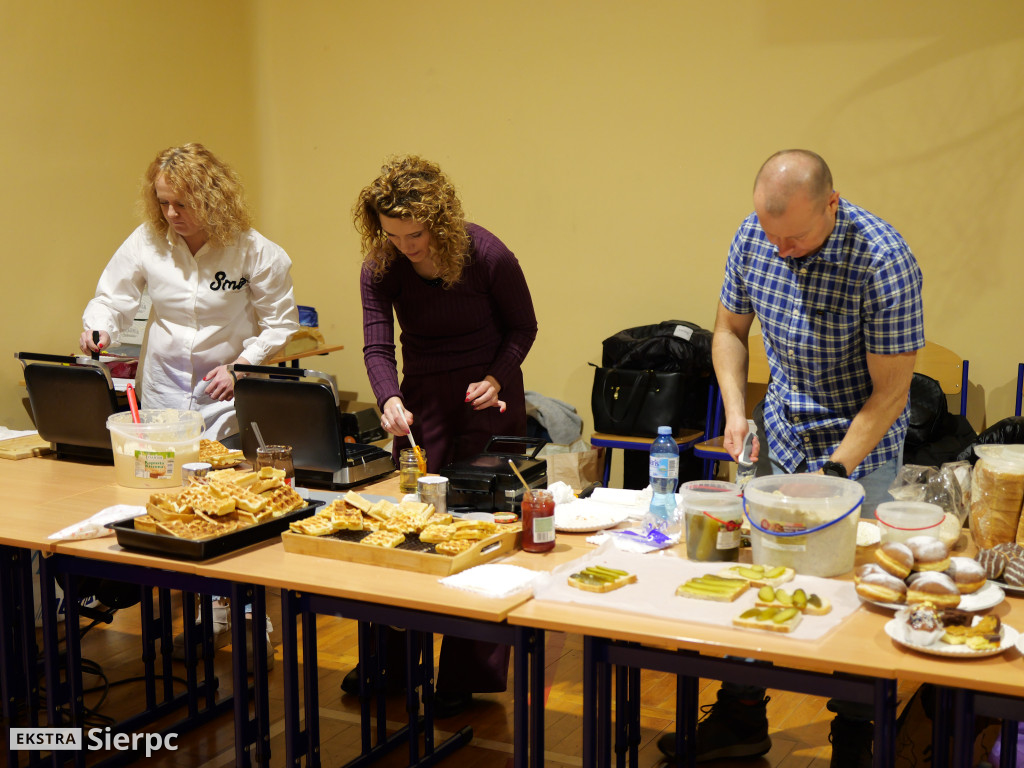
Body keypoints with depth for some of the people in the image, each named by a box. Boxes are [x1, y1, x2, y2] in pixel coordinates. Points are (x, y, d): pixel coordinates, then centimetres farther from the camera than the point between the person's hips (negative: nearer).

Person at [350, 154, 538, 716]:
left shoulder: (488, 256, -18)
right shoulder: (381, 268, -10)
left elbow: (522, 328, -5)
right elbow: (377, 345, -15)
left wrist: (495, 377, -21)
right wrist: (389, 400, -34)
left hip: (487, 401, -3)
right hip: (421, 400, 3)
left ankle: (469, 675, 8)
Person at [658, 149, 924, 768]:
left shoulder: (882, 261, -26)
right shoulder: (754, 236, -9)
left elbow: (890, 390, -21)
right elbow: (730, 328, 6)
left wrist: (831, 475, -25)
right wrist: (736, 411, -8)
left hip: (860, 450, -5)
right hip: (780, 438, 5)